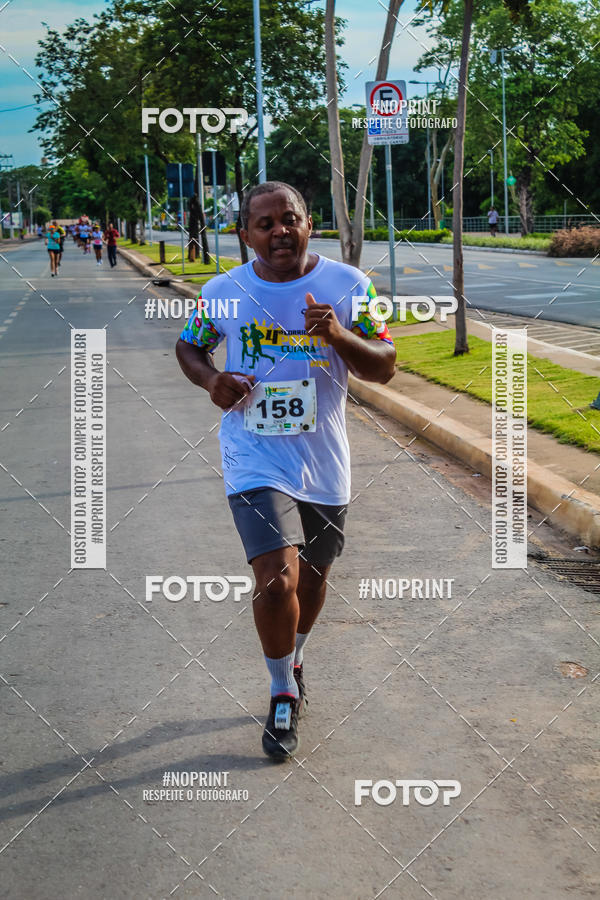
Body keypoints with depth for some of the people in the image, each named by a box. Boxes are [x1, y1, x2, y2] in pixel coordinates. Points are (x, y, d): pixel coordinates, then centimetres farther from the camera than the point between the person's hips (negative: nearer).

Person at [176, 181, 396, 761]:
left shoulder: (347, 285, -4)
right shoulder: (223, 292, -4)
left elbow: (384, 368, -4)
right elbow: (188, 346, 13)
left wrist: (340, 336, -24)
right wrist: (211, 379, -9)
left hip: (324, 461, 2)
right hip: (255, 459, -2)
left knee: (313, 573, 18)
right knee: (277, 577, -15)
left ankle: (293, 660, 48)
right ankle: (283, 693, 9)